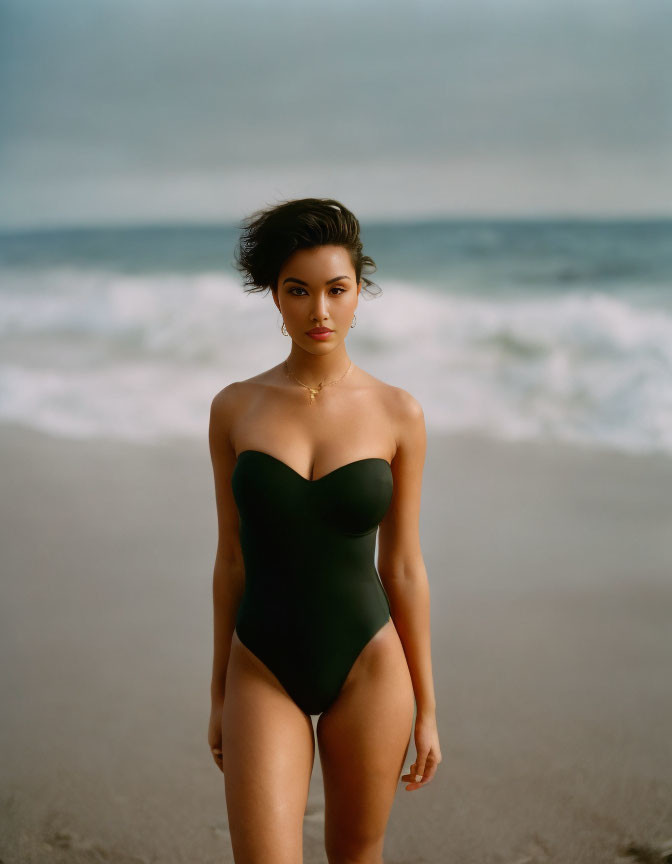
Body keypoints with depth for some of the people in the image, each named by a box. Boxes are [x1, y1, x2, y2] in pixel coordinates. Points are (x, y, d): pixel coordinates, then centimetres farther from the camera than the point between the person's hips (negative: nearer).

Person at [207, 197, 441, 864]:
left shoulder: (396, 414, -3)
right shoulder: (235, 408, -1)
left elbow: (403, 566, 2)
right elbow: (231, 558, 6)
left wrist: (426, 707, 4)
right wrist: (219, 693, 9)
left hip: (367, 665, 0)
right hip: (264, 669, 0)